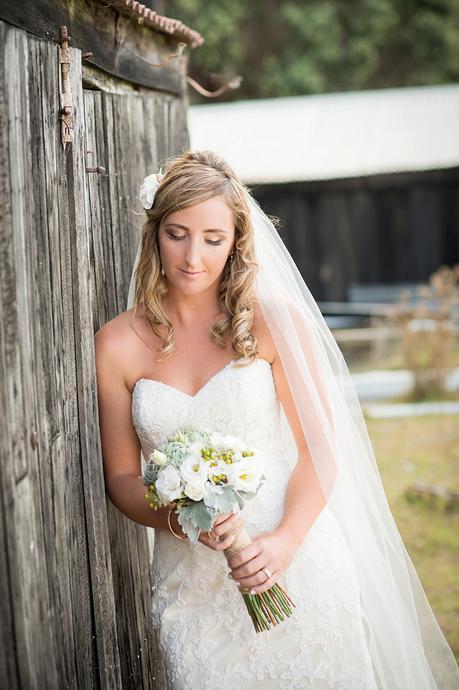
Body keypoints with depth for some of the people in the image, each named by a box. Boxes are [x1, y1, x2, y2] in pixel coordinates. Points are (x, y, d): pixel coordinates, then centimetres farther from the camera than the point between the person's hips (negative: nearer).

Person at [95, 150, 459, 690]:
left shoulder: (274, 321, -5)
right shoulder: (117, 345, -1)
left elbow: (319, 448, -5)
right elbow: (122, 476, 3)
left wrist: (285, 539, -19)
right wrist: (179, 519, -16)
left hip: (297, 566, -1)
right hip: (190, 582, 1)